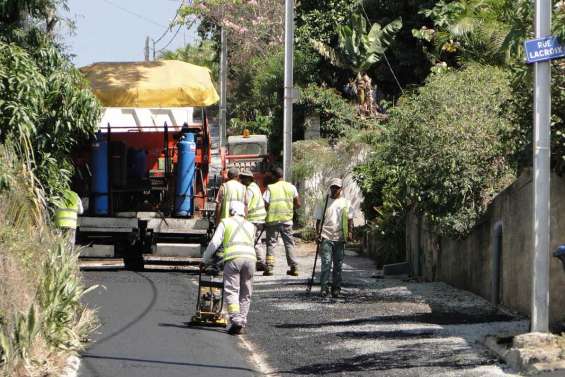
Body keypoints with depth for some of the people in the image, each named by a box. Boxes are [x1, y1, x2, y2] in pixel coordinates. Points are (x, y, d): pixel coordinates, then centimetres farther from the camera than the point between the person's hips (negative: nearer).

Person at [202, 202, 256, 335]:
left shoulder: (225, 222, 17)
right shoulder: (250, 226, 29)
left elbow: (214, 243, 9)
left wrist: (205, 260, 19)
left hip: (233, 258, -3)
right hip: (250, 257, 4)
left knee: (231, 291, -4)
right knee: (245, 294, 12)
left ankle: (236, 321, -18)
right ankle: (242, 322, 9)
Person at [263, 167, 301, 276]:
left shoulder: (270, 188, -7)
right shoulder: (291, 187, 2)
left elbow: (265, 205, -11)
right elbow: (298, 204, 4)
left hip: (272, 220, -2)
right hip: (286, 219, 2)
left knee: (271, 244, 6)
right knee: (289, 243, 10)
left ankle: (269, 268, 0)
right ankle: (294, 267, 6)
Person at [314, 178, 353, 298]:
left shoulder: (345, 203, 10)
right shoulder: (324, 202, 7)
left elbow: (350, 219, 9)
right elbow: (319, 220, 8)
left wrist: (350, 232, -4)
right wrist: (318, 233, -4)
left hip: (340, 237, 2)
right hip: (326, 237, -2)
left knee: (338, 264, 6)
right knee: (326, 262, -11)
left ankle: (336, 288, 12)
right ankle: (324, 287, -11)